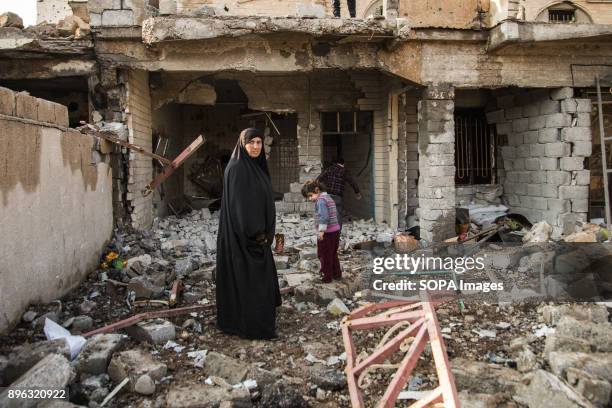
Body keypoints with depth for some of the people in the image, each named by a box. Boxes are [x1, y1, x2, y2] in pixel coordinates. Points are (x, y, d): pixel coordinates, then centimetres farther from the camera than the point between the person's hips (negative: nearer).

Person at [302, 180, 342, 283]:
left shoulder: (321, 200, -16)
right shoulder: (329, 198, 14)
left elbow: (324, 217, -27)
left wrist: (321, 231, -25)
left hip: (327, 232, -10)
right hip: (335, 230, 10)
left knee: (324, 255, 4)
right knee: (333, 254, 21)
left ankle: (327, 277, 12)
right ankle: (337, 274, 29)